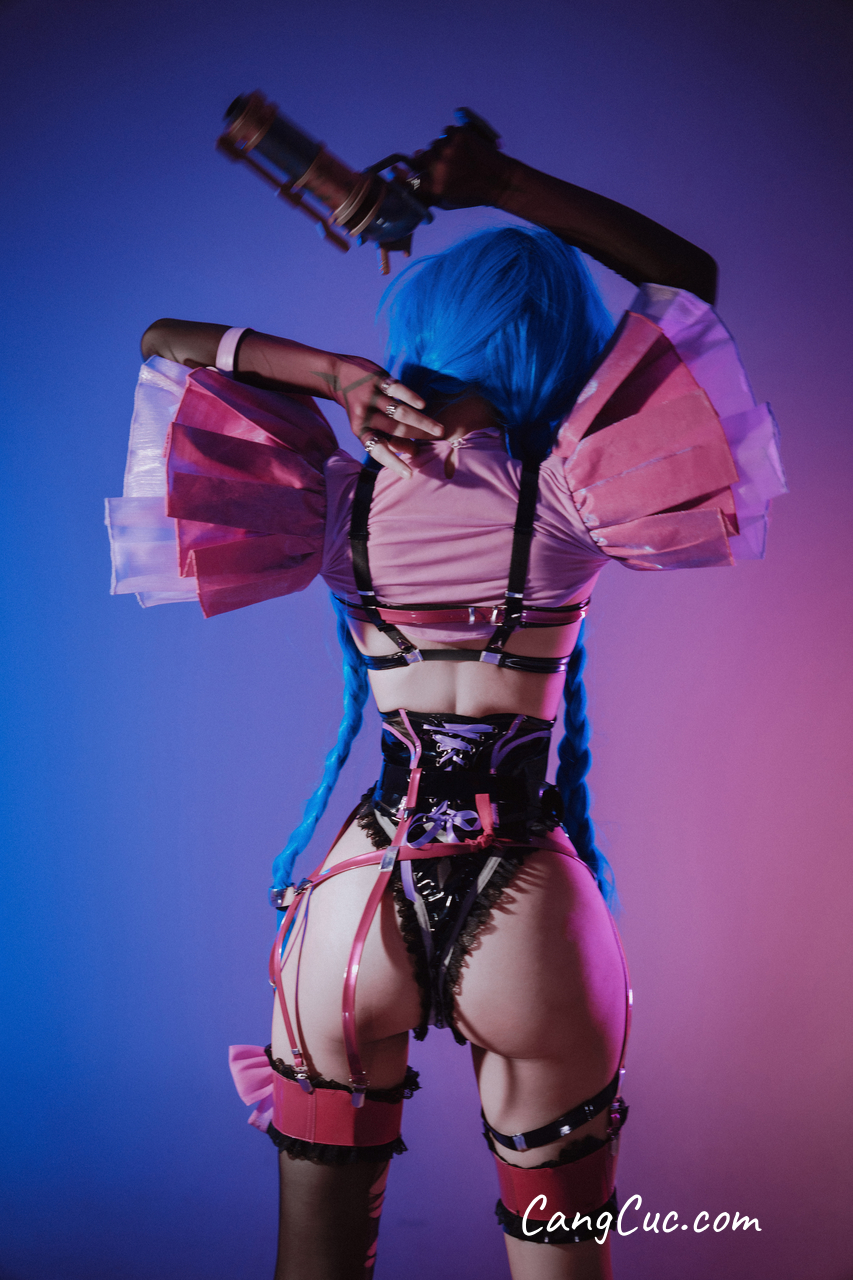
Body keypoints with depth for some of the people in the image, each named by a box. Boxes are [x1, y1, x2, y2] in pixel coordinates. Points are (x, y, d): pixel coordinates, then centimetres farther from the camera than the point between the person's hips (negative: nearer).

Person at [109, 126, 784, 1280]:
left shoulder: (339, 502, -5)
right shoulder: (559, 503, -10)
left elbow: (165, 343, 9)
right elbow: (688, 275, 5)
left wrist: (337, 374, -5)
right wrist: (501, 183, 3)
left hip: (362, 908, 2)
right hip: (529, 917, -2)